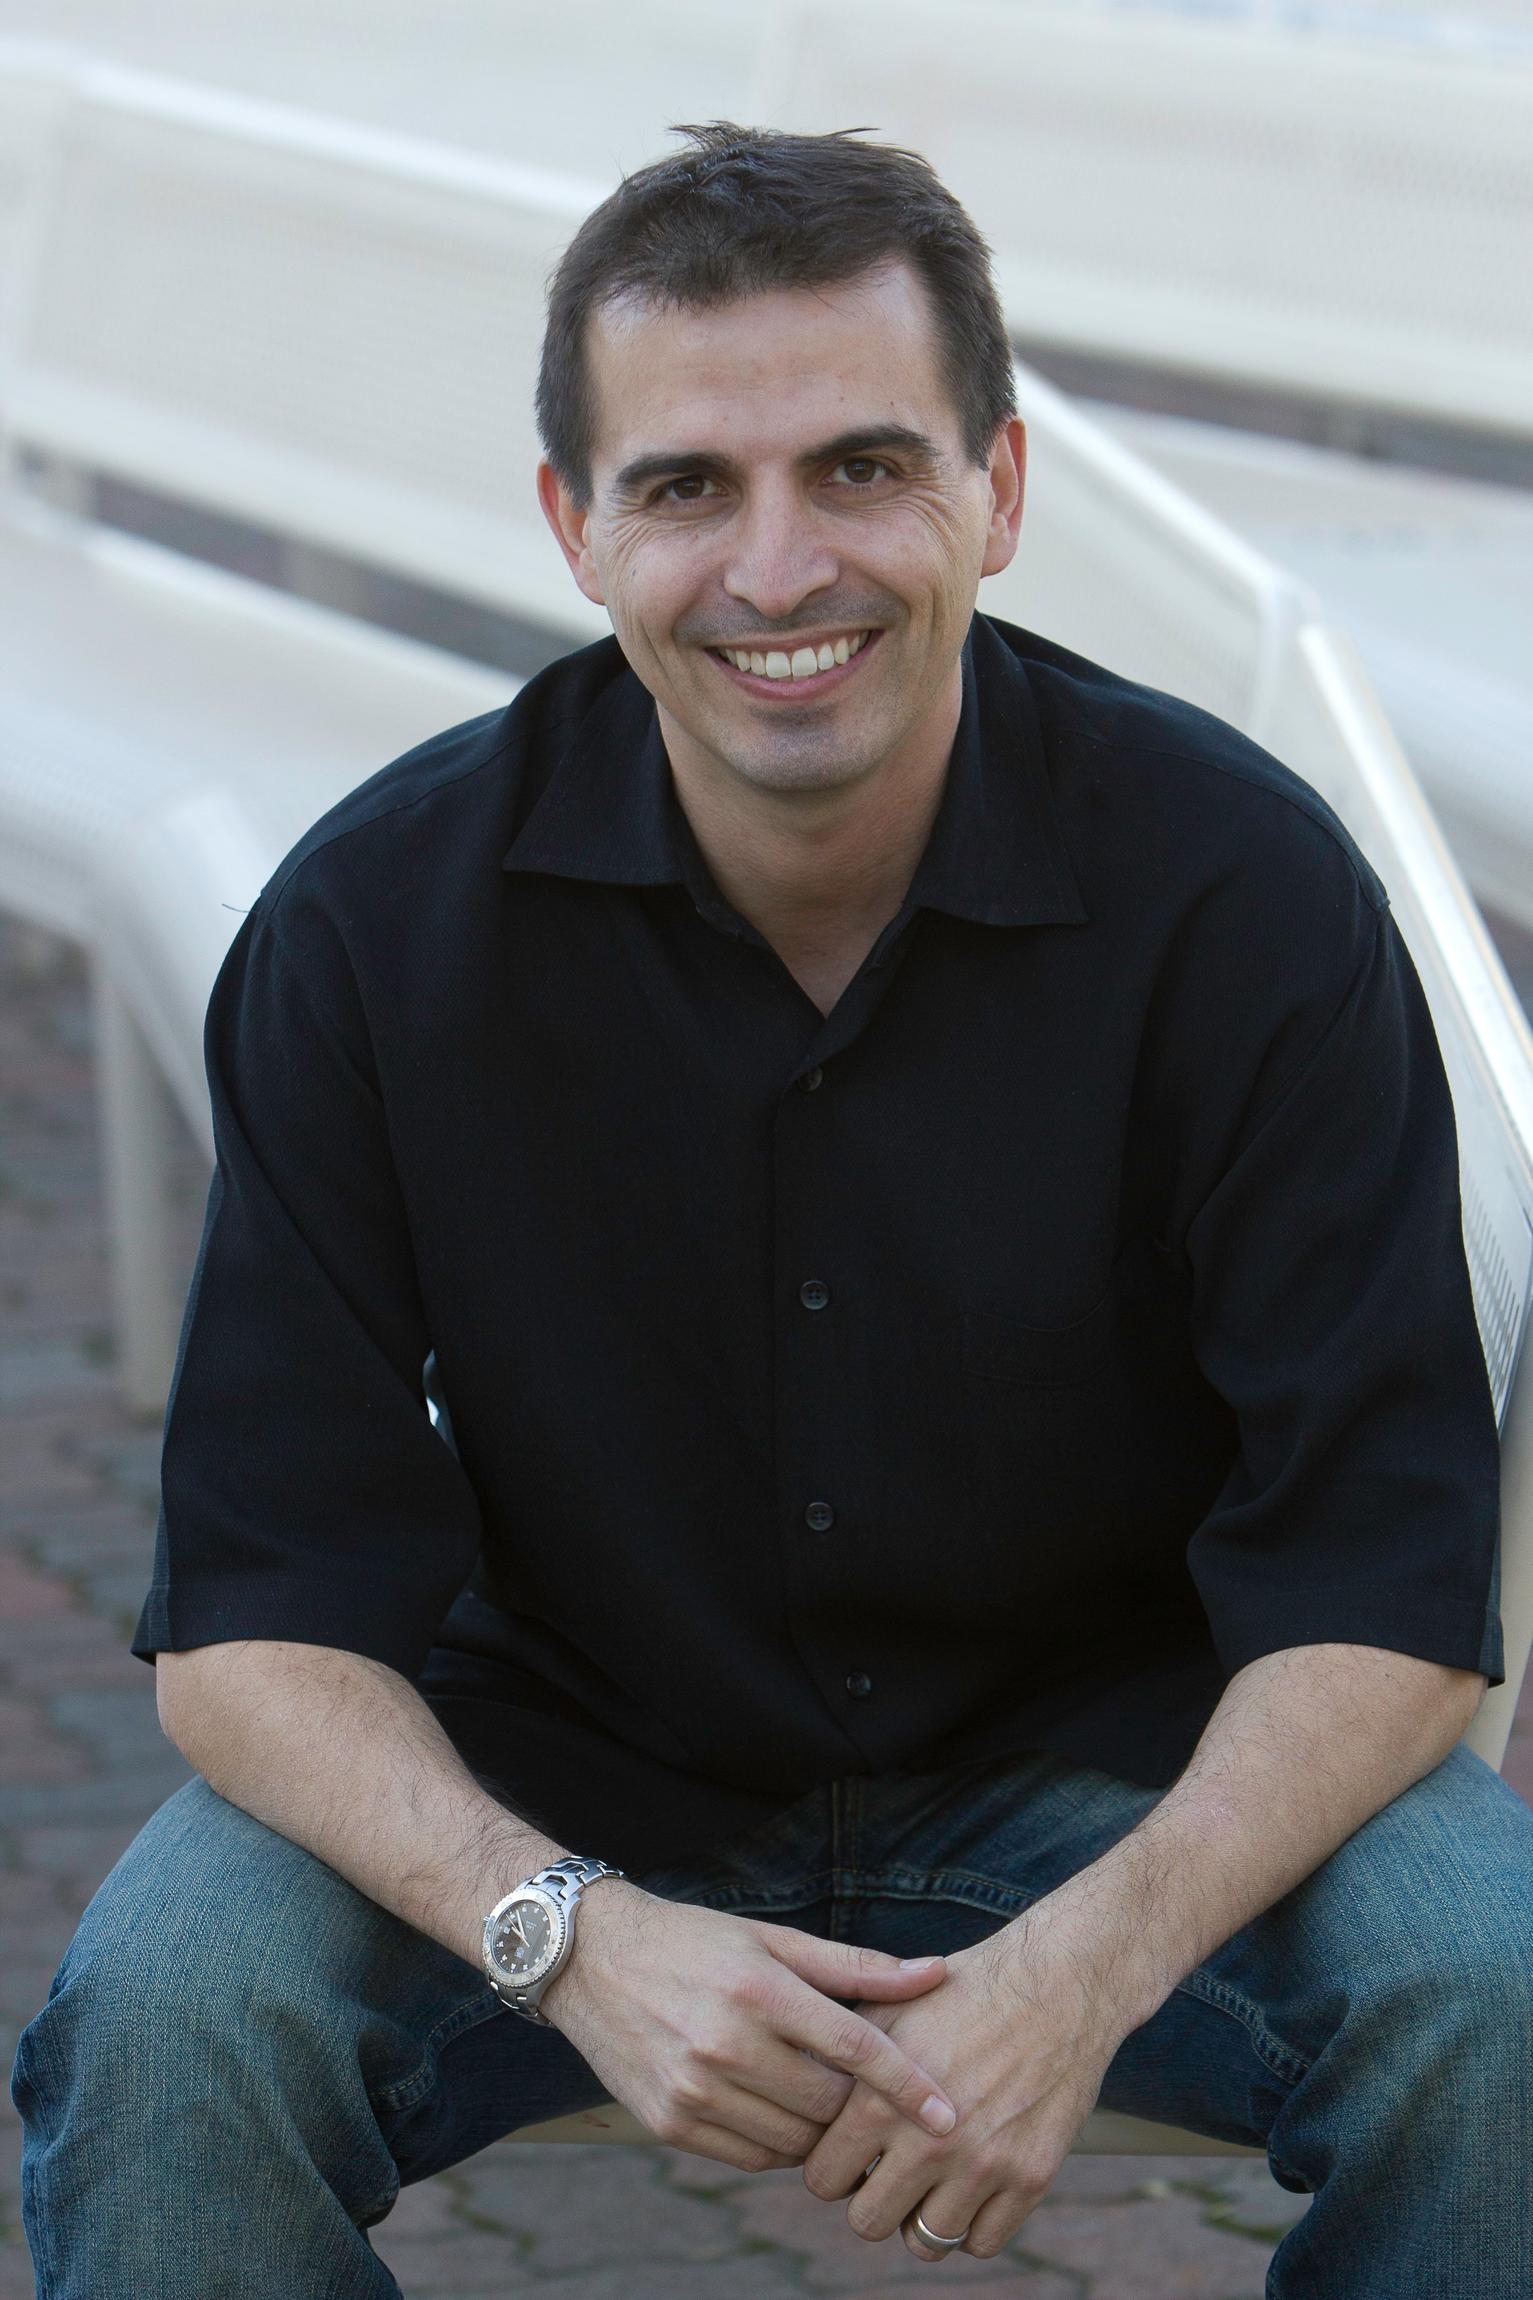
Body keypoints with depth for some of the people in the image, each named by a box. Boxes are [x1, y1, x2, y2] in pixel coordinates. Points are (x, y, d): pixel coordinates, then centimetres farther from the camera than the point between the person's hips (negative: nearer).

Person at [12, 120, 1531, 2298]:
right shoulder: (377, 920, -14)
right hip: (558, 1788, 0)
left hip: (1110, 1769, 0)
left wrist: (1094, 1959, -33)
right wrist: (567, 1935, -33)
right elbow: (258, 1617, -13)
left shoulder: (1244, 889, -15)